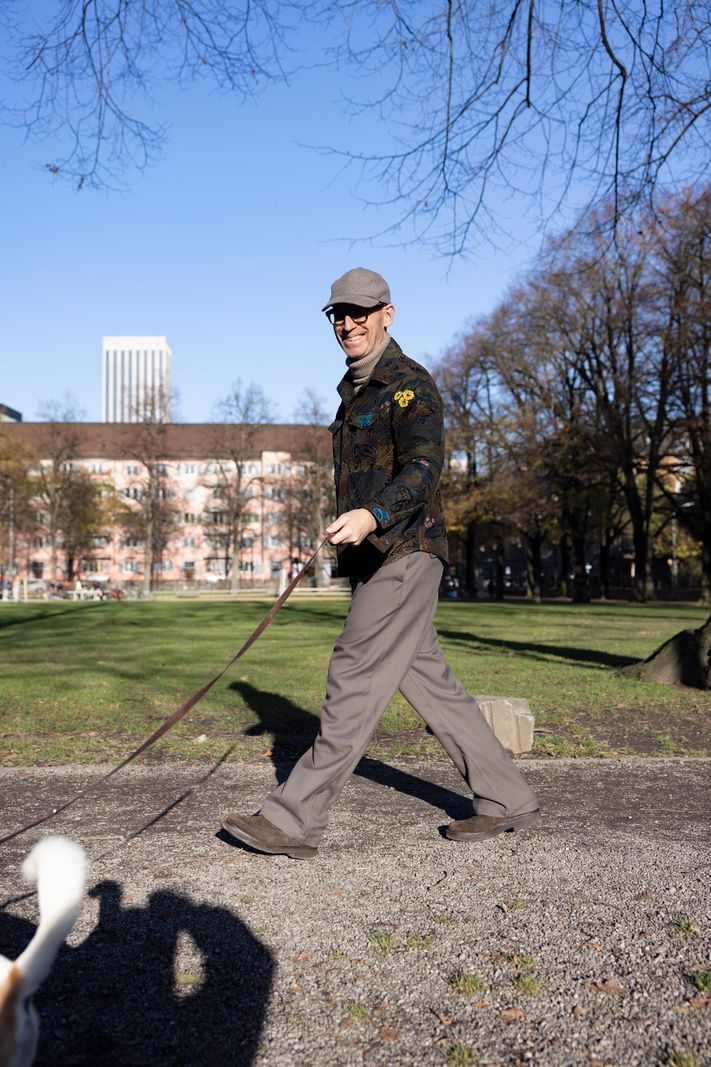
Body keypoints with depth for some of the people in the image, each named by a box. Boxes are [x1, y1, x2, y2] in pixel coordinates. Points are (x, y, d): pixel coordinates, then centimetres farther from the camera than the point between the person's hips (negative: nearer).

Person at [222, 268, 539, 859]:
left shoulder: (410, 384, -10)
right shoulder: (354, 388, 20)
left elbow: (423, 468, -24)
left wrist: (372, 516, -40)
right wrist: (347, 528, 34)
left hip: (405, 553, -10)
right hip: (375, 559, 10)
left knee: (355, 679, -9)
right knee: (428, 678, 10)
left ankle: (294, 820, -3)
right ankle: (508, 800, 19)